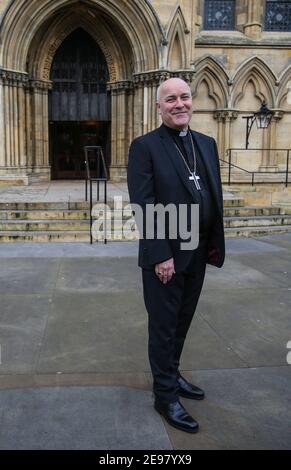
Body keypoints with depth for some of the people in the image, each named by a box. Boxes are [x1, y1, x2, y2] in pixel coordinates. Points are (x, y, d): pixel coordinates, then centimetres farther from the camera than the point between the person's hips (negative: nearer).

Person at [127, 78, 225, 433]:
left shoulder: (207, 144, 10)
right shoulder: (145, 146, -9)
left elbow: (215, 196, 11)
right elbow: (143, 205, -16)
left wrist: (215, 244, 6)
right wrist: (161, 255, -19)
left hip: (198, 254, 6)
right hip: (165, 255, -6)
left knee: (182, 321, 19)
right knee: (163, 326, 7)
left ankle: (171, 374, 40)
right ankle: (165, 394, 24)